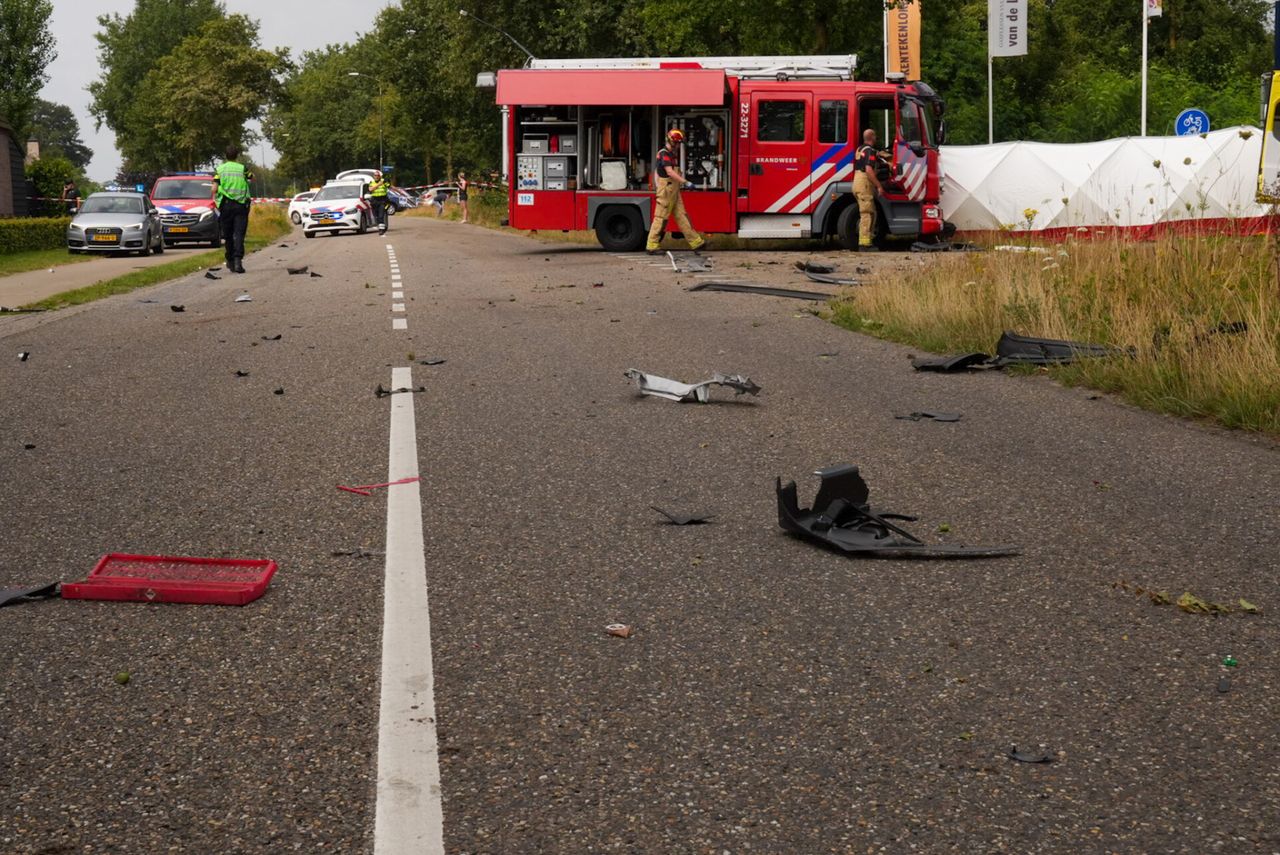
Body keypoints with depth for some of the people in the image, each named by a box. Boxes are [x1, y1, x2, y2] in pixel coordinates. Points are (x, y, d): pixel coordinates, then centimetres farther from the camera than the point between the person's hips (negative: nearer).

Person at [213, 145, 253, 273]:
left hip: (226, 205, 1)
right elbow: (252, 177, 21)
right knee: (239, 234, -5)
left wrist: (216, 200, 9)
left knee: (228, 235, 12)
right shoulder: (242, 169, 1)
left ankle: (231, 262, 20)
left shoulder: (220, 169, 2)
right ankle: (238, 260, -22)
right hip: (241, 205, -1)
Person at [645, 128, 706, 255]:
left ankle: (695, 242, 9)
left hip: (674, 191, 10)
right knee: (661, 218, -5)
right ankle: (651, 246, -1)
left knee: (681, 216, 9)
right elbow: (670, 172, -26)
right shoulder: (664, 153, -16)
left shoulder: (672, 154, 16)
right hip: (666, 190, -10)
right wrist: (686, 182, -30)